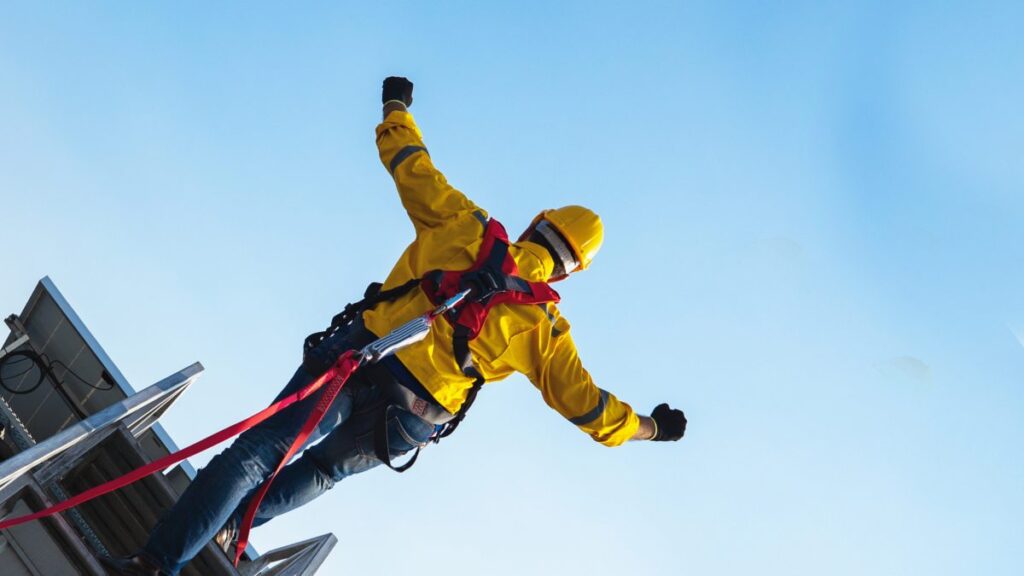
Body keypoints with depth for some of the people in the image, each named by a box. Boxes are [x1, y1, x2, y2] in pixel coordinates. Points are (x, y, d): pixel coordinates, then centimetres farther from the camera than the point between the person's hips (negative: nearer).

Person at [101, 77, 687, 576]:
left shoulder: (464, 226, 5)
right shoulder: (545, 323, 6)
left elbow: (412, 166, 13)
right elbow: (583, 400, 11)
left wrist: (397, 107, 31)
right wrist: (649, 425, 27)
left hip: (358, 358, -1)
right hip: (406, 424, 2)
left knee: (256, 452, -1)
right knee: (325, 470, 31)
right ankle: (233, 523, 37)